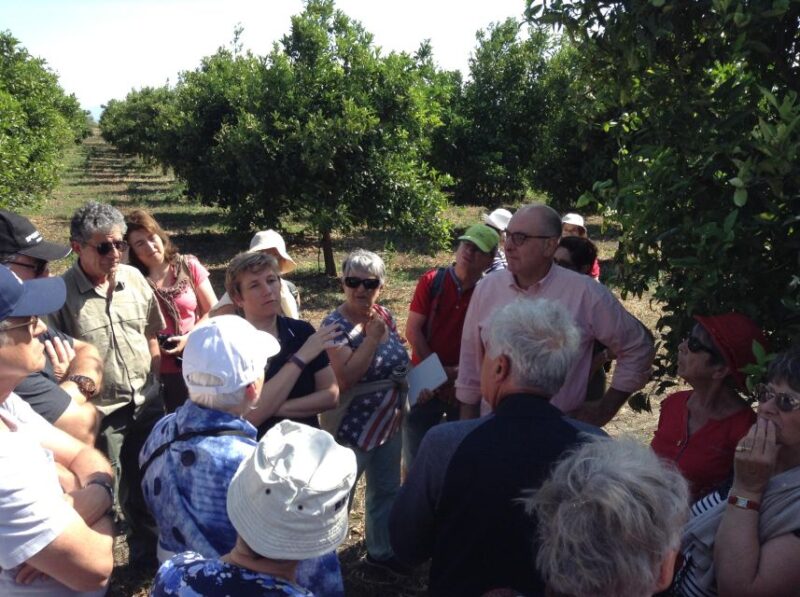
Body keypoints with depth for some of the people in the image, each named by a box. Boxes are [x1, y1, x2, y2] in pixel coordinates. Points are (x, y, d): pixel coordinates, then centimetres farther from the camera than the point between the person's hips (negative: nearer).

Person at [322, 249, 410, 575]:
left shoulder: (385, 317, 1)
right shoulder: (335, 324, -19)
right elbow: (345, 377, -30)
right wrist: (372, 337, -29)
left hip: (389, 423, 7)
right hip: (351, 427, -7)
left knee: (386, 491, 21)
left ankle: (380, 551, 41)